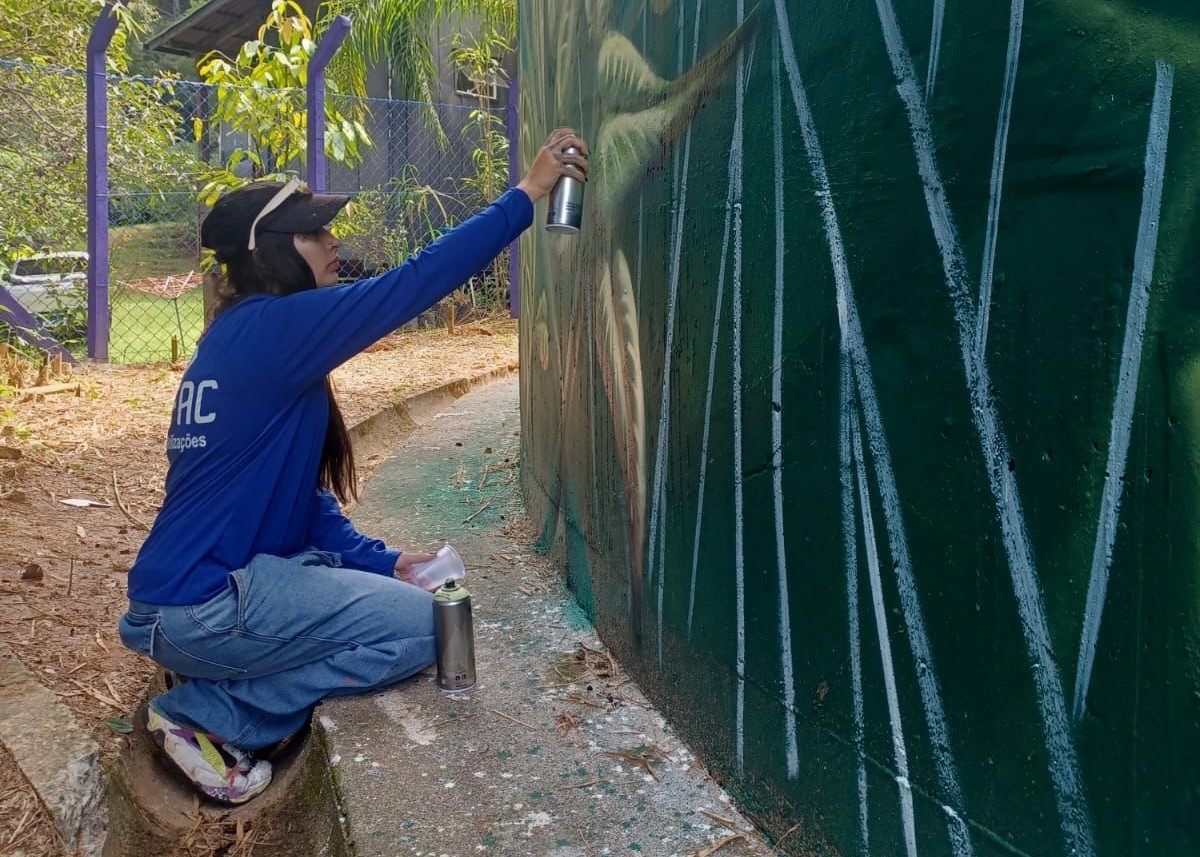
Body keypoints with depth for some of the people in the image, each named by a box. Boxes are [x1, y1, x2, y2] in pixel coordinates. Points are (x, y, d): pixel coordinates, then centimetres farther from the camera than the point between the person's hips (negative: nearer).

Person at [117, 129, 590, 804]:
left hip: (199, 585, 10)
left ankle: (218, 679, 12)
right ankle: (205, 716, -2)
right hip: (198, 610, -10)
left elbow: (300, 494, 12)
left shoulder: (243, 339, 11)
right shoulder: (272, 327, -18)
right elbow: (415, 283, -23)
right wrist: (526, 193, -18)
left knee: (390, 589, 18)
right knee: (420, 627, -10)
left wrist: (380, 561, 3)